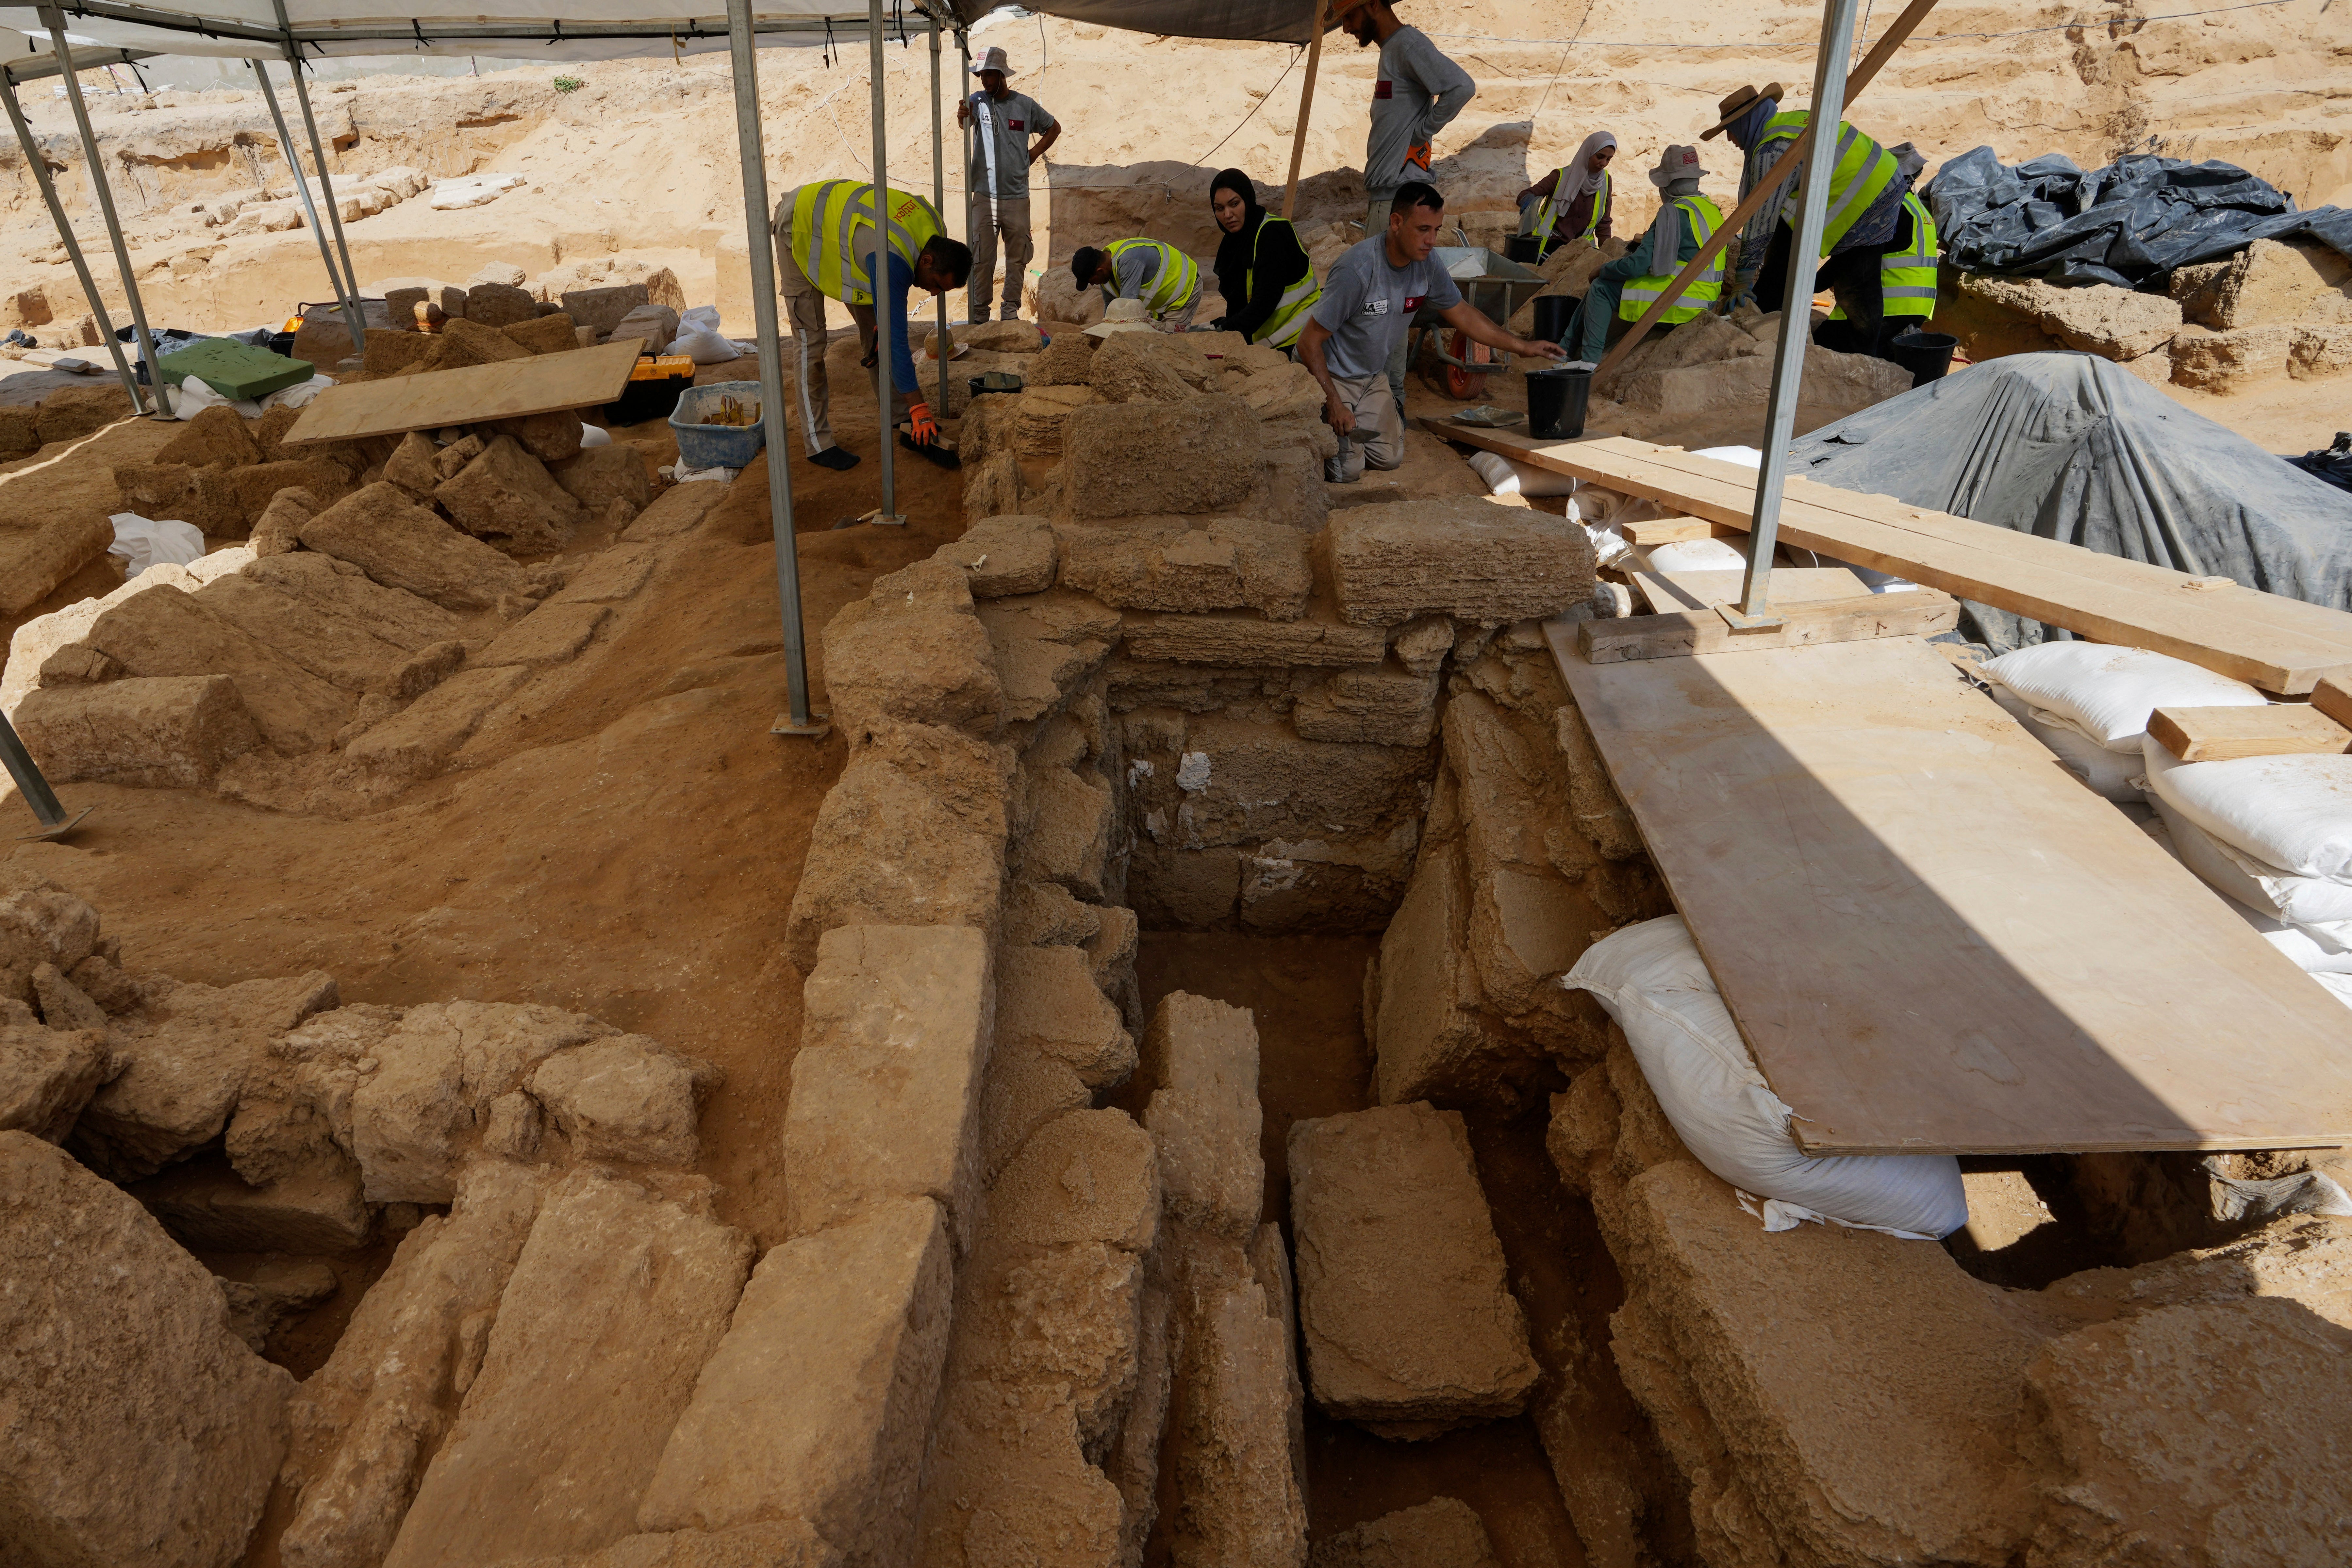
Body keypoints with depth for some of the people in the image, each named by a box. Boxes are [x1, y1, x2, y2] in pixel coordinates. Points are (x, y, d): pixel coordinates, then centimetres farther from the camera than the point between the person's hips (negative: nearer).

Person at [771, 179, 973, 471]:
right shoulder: (893, 261, -40)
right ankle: (818, 443, -5)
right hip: (800, 226, -8)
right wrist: (920, 410, -38)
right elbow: (896, 338, -40)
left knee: (873, 325, 6)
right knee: (810, 339, -9)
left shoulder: (935, 233, -14)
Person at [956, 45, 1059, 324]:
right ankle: (979, 312, 4)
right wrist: (962, 117, -44)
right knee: (981, 257, -2)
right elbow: (966, 122, -21)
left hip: (1017, 196, 1)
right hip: (984, 195, -1)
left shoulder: (1026, 105, 4)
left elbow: (1054, 128, 19)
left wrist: (1035, 153, 7)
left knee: (1018, 257, 8)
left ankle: (1012, 309, 19)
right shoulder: (978, 101, 1)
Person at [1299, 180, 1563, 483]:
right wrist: (1333, 402, -28)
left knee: (1390, 458, 4)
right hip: (1328, 376, -6)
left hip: (1373, 376, 7)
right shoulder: (1357, 269, -31)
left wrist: (1524, 348, 1)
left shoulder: (1427, 266, -11)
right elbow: (1310, 342, -25)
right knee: (1347, 470, -12)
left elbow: (1464, 317, 4)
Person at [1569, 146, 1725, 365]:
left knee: (1602, 288, -2)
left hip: (1679, 304, -10)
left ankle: (1590, 360, -5)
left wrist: (1602, 271, -2)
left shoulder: (1674, 212, -16)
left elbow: (1639, 265, -18)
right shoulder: (1712, 209, 12)